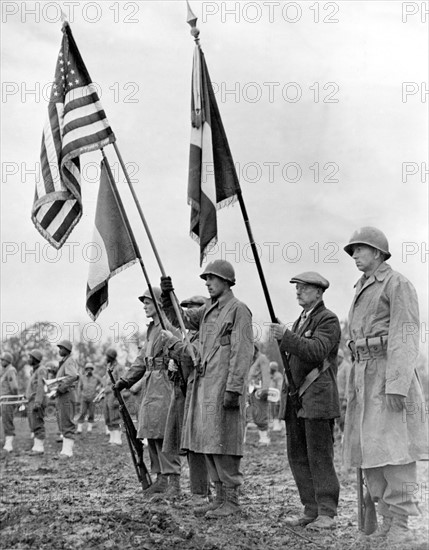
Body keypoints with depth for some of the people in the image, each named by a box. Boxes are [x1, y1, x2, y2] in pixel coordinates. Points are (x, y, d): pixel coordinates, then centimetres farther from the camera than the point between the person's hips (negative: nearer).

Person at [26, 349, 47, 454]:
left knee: (38, 425, -10)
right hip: (32, 402, 9)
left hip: (37, 402, -9)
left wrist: (37, 402, -26)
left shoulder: (41, 370, -9)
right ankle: (37, 447, 8)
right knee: (34, 426, 7)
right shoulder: (35, 371, 20)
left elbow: (41, 387, -19)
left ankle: (39, 448, -10)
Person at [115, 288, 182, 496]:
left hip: (165, 384, -10)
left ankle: (174, 480, -8)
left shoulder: (169, 326, -11)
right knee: (152, 434, 11)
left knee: (164, 434, -11)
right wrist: (125, 380, 18)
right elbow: (142, 358, 24)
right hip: (151, 386, 10)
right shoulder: (152, 328, 19)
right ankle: (161, 478, 17)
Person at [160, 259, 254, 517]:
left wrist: (233, 389, -20)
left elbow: (242, 353, -14)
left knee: (224, 444, -6)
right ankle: (220, 497, 18)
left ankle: (232, 500, 1)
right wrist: (167, 296, 5)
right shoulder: (208, 310, 17)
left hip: (224, 387, -9)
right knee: (209, 444, 11)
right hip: (204, 385, 9)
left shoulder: (238, 310, -8)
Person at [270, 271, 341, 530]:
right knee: (298, 457, 7)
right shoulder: (301, 320, 21)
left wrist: (287, 336, -25)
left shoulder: (328, 320, -5)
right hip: (295, 399, 8)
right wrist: (282, 340, 5)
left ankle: (327, 514, -2)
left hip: (318, 398, -8)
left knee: (320, 457, -7)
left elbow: (316, 351, -21)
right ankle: (312, 510, 12)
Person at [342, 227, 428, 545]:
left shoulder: (398, 284, -6)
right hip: (365, 375, 9)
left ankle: (400, 527, -8)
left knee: (393, 448, -10)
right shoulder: (362, 290, 20)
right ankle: (387, 519, 10)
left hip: (390, 375, -9)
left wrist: (396, 386, -22)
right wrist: (356, 386, 19)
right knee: (368, 448, 5)